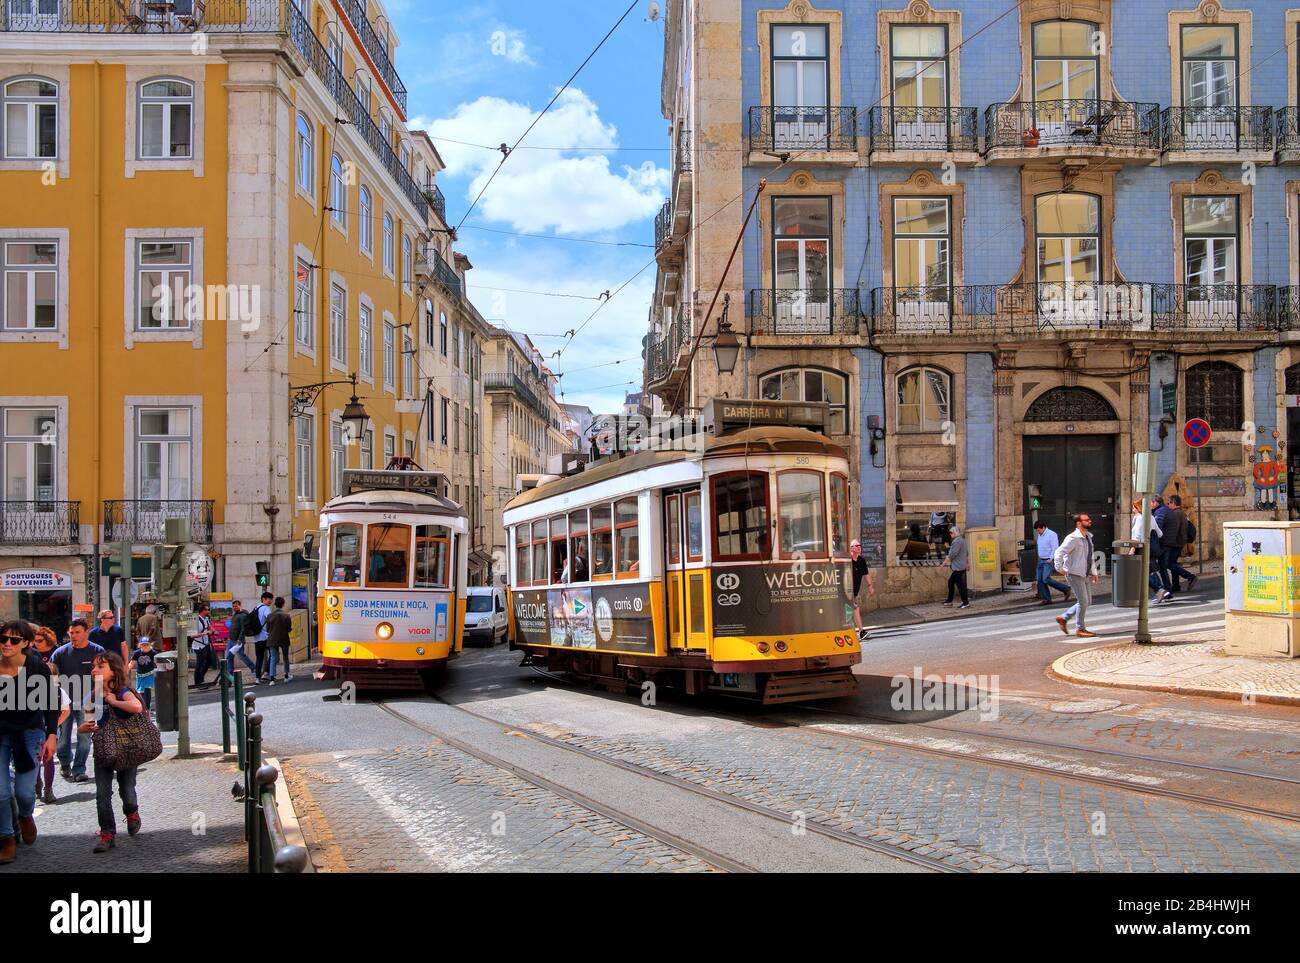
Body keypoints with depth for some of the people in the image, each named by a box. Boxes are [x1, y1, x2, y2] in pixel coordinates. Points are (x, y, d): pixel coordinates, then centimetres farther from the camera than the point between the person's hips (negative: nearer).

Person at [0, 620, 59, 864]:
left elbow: (49, 704, -4)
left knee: (24, 791, -2)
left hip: (30, 733, -1)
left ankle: (26, 816, 33)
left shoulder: (37, 667, -12)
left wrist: (51, 736, -9)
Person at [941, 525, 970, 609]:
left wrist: (944, 563, -13)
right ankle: (949, 601, 20)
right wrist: (968, 563, 30)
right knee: (951, 582, 15)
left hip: (958, 567, -10)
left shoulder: (957, 541, -18)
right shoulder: (962, 540, 15)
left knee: (960, 584, -5)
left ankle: (966, 603, -1)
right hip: (961, 566, 10)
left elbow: (952, 555, -20)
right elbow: (967, 553, 23)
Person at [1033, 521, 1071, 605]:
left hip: (1048, 561, -9)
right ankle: (1047, 599, 5)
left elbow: (1055, 548, -15)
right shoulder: (1040, 535, 15)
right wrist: (1039, 558, 15)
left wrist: (1051, 559, -19)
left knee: (1046, 579, -17)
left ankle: (1065, 589, -3)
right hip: (1041, 560, 9)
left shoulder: (1051, 534, -11)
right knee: (1040, 580, 0)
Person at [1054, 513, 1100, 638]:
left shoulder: (1088, 537, 14)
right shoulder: (1073, 538, -14)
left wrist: (1092, 574, 17)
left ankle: (1064, 618, 21)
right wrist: (1059, 568, -26)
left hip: (1084, 575, 9)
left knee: (1087, 602, 11)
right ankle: (1081, 629, 6)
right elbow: (1059, 552, -21)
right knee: (1083, 602, -6)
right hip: (1074, 574, -9)